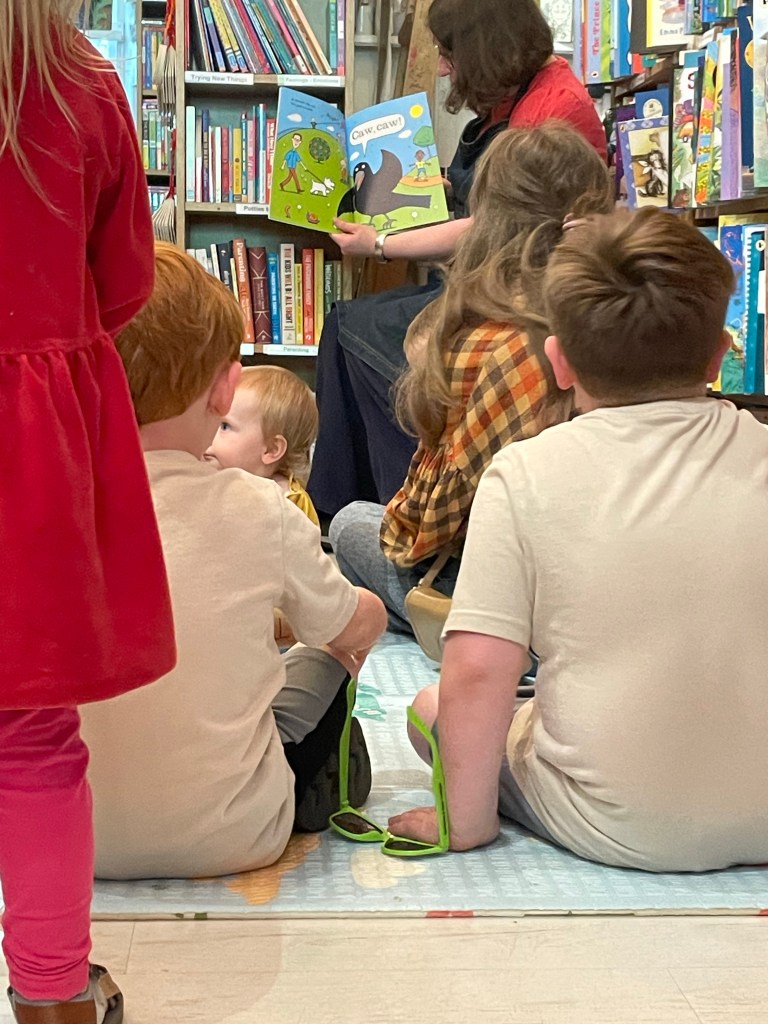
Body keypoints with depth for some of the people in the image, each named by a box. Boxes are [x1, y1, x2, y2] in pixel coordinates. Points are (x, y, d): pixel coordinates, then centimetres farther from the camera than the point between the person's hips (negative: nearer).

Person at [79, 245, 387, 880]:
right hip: (227, 840, -3)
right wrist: (367, 615, 28)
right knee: (329, 660, 20)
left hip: (70, 839, 3)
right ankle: (320, 788, 45)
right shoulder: (255, 511, -16)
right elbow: (361, 625, 3)